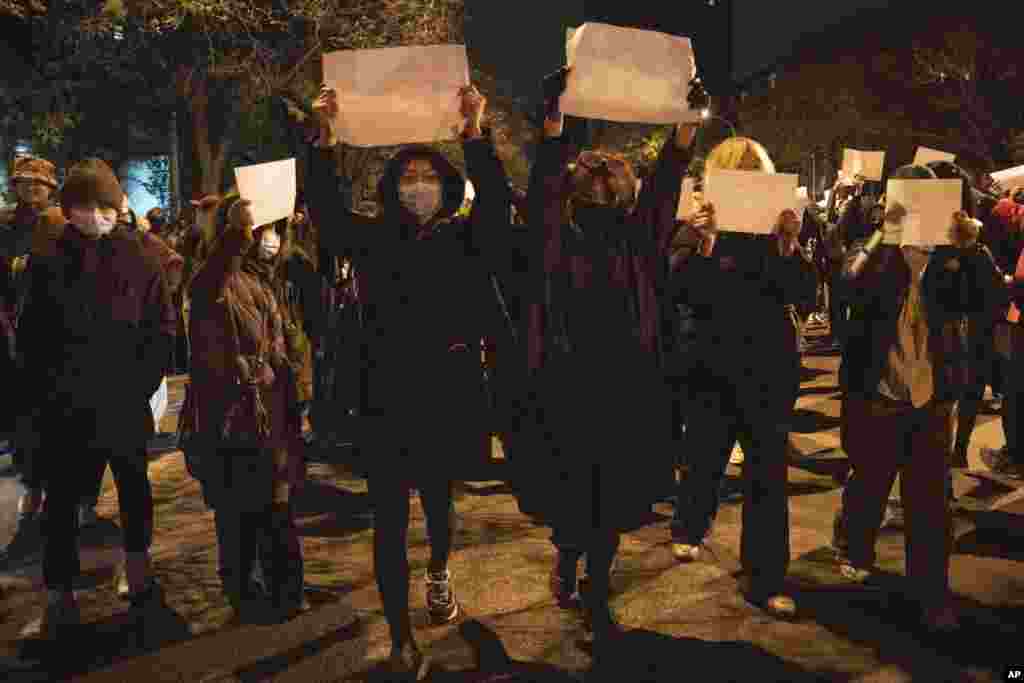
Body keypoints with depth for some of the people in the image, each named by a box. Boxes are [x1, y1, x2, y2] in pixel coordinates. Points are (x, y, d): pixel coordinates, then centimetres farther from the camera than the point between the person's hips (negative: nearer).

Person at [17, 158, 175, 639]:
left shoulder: (138, 257, -4)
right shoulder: (50, 260, 1)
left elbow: (162, 327, -4)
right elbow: (32, 335, 3)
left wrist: (142, 382, -10)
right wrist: (40, 392, -3)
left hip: (125, 400, -1)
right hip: (64, 402, 1)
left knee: (133, 487, 15)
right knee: (60, 498, 4)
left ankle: (140, 580, 32)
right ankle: (58, 600, 15)